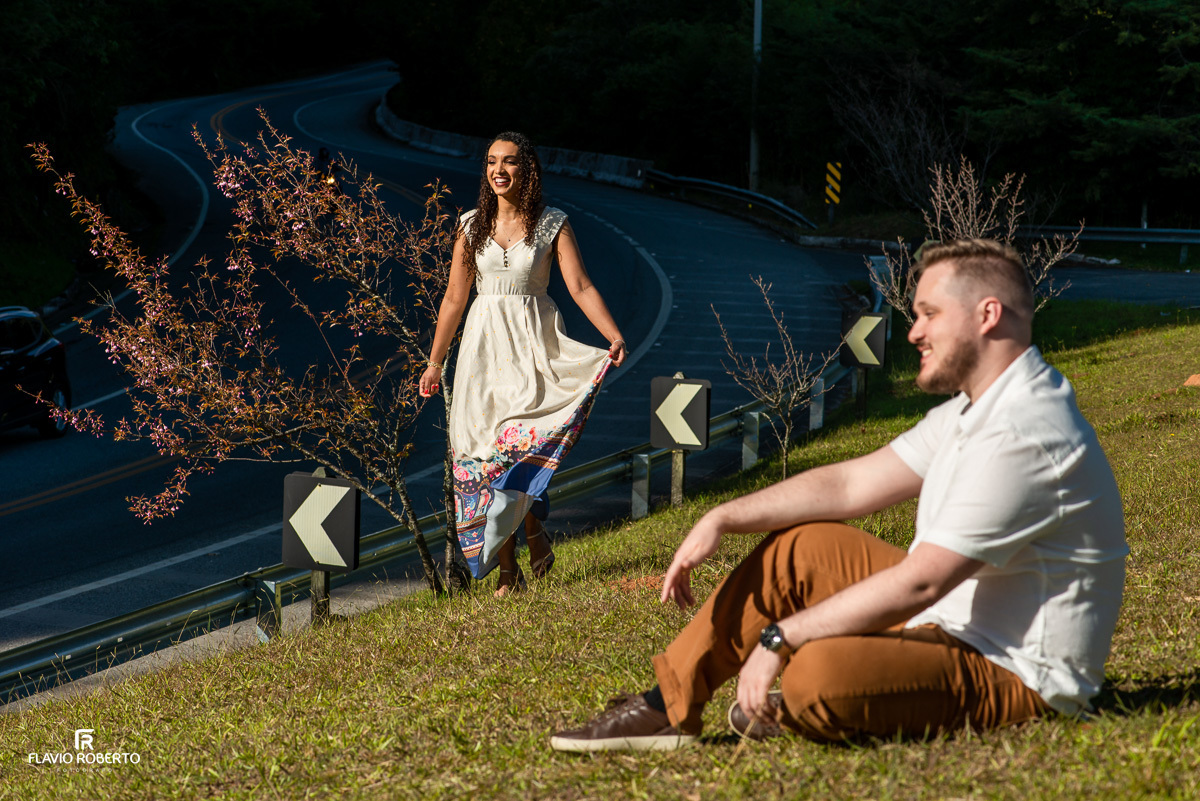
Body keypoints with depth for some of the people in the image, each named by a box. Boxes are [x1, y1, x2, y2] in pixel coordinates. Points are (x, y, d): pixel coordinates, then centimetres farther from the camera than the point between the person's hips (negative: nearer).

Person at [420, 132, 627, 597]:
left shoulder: (552, 225, 0)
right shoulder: (472, 226, 7)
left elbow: (581, 287, -7)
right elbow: (454, 298, 11)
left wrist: (614, 337, -22)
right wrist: (434, 362, 12)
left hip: (533, 344, -3)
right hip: (484, 344, 3)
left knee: (520, 439, -22)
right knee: (481, 449, -4)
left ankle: (533, 528, 4)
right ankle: (507, 570, 2)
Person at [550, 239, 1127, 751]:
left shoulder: (1025, 434, -24)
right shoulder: (974, 409, 11)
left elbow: (920, 583, -26)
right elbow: (850, 485, 10)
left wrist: (779, 638, -20)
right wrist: (722, 519, 1)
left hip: (1016, 674, -10)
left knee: (820, 674, -31)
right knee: (802, 547, 8)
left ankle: (791, 714, 6)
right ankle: (665, 708, 9)